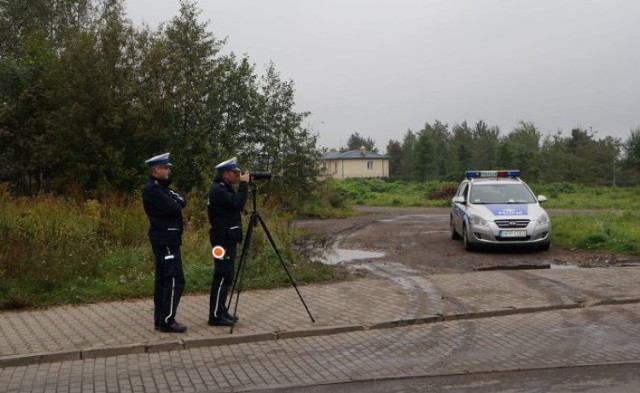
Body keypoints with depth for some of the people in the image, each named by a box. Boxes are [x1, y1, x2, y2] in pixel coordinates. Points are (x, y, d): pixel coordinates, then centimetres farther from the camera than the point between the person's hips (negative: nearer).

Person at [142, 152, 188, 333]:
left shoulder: (160, 186, 17)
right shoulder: (152, 188, -14)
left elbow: (182, 201, 12)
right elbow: (173, 208, -22)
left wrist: (177, 199, -8)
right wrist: (176, 202, -2)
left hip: (165, 239, 10)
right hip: (166, 240, -10)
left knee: (162, 279, 10)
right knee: (175, 280, -10)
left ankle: (160, 319, 14)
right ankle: (167, 321, -7)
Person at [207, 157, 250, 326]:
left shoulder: (224, 188, 16)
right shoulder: (218, 190, -15)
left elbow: (237, 205, 19)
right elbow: (237, 203, -25)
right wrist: (244, 184, -17)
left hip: (228, 239, 10)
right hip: (223, 240, -10)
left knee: (226, 277, 13)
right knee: (222, 277, -8)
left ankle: (221, 312, 20)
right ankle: (215, 316, -4)